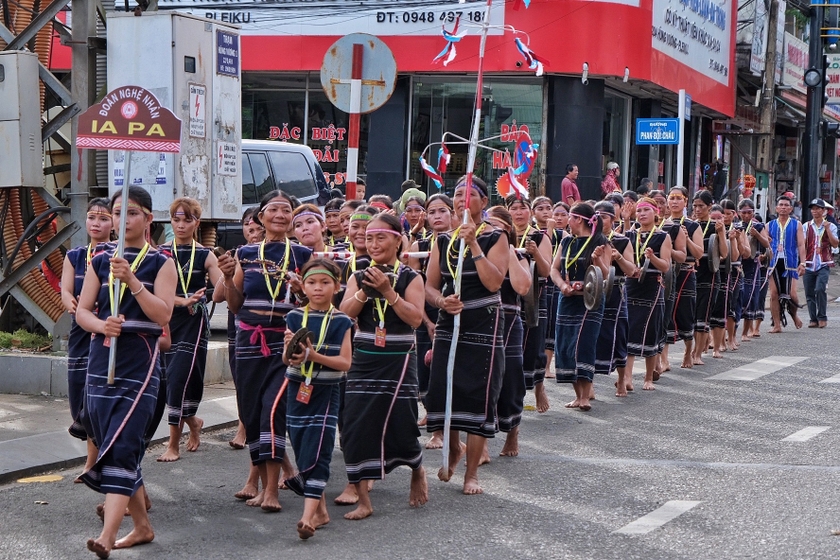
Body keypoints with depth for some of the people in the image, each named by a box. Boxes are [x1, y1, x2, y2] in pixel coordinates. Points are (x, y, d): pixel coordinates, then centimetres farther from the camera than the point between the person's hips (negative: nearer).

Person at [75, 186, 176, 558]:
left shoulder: (160, 263, 1)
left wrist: (132, 280, -21)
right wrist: (102, 325, -14)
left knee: (121, 446, -15)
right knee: (109, 446, 9)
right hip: (102, 360, 5)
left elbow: (163, 314, -10)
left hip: (140, 362, -5)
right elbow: (82, 311, 7)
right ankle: (142, 526, 22)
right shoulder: (100, 261, 12)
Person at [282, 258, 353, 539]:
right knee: (302, 451, 8)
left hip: (326, 393, -3)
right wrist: (290, 351, -24)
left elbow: (345, 362, -9)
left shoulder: (340, 322, -3)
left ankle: (308, 515, -17)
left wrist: (314, 355, -22)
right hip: (298, 391, 3)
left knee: (317, 453, -12)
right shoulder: (295, 317, 3)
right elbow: (286, 359, 0)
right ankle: (321, 510, 21)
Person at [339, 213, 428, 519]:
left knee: (400, 426, 0)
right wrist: (364, 290, -18)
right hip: (363, 360, 3)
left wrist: (388, 291, -20)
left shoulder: (410, 277, 0)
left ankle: (418, 471, 34)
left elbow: (416, 318, -13)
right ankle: (363, 501, 1)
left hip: (398, 361, -3)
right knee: (356, 427, -6)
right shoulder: (359, 277, 9)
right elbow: (345, 313, -4)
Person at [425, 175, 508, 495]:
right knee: (442, 393, -1)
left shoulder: (495, 238, -2)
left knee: (478, 397, -4)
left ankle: (472, 472, 8)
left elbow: (494, 282, -17)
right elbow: (430, 286, 8)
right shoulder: (443, 241, 10)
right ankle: (454, 449, 29)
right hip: (449, 326, 4)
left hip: (484, 328, -4)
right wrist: (442, 301, -13)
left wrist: (474, 244, -20)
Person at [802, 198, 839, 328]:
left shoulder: (830, 226, 6)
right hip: (808, 264, 2)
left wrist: (827, 229, -11)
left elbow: (835, 244, -4)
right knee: (809, 293, 2)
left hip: (823, 265, -2)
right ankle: (813, 319, 13)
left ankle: (822, 317, -4)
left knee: (820, 289, -18)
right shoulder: (806, 226, 9)